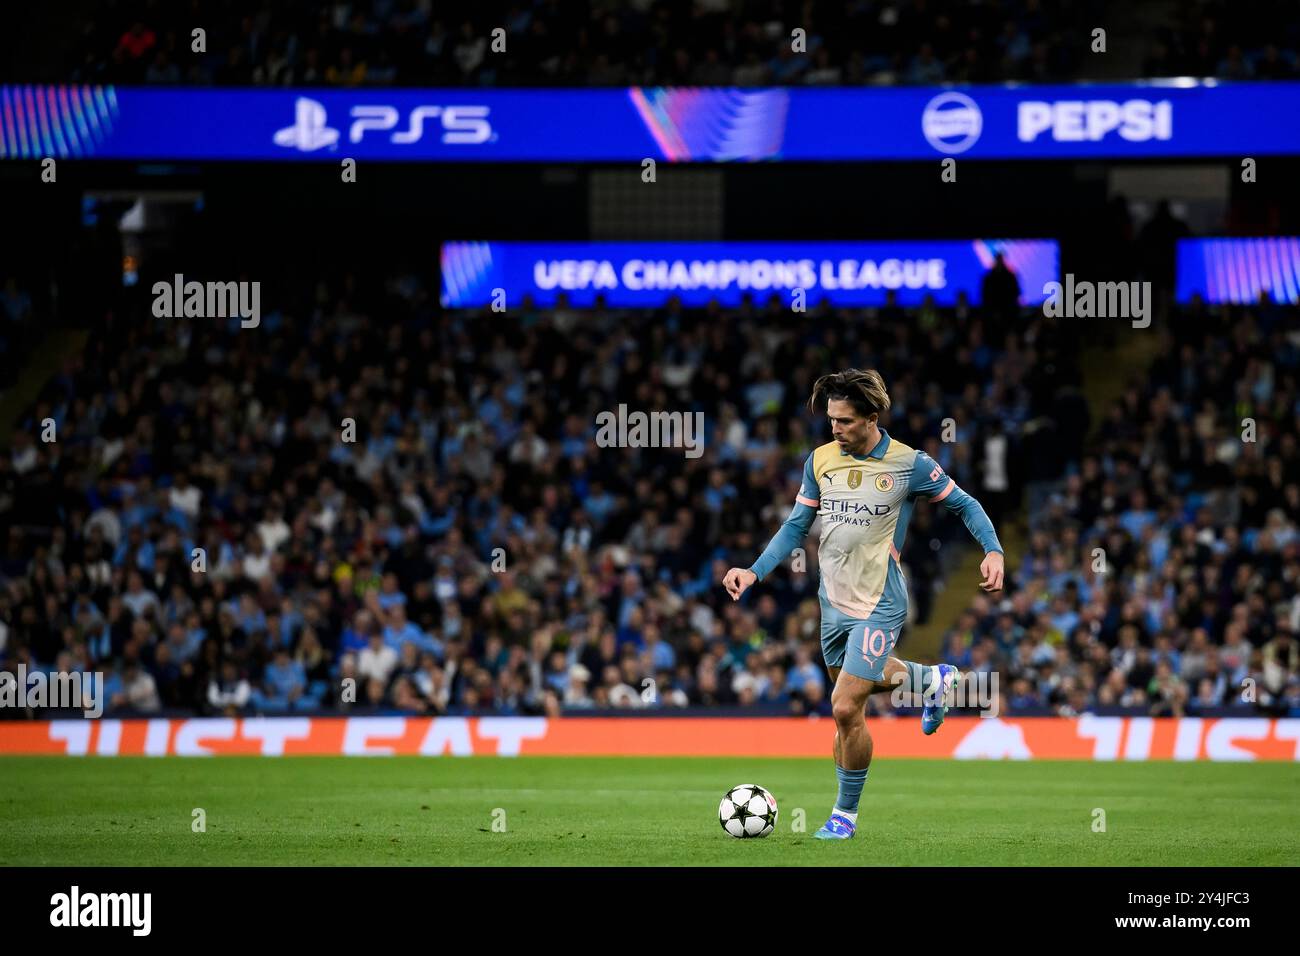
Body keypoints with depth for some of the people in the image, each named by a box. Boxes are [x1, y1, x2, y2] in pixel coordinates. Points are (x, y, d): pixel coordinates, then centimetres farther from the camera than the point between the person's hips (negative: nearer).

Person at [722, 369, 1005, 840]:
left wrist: (993, 551, -15)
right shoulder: (821, 460, 0)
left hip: (879, 606, -6)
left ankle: (845, 813, 6)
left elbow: (964, 504, 0)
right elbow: (796, 527, 9)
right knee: (854, 684, 25)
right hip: (833, 601, 6)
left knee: (846, 709, -13)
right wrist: (754, 572, -3)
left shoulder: (909, 464, -12)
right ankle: (932, 679, 53)